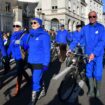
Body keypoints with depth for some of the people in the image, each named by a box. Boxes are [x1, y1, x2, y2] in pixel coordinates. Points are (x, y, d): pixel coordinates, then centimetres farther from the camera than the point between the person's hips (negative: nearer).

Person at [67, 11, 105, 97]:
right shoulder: (85, 28, 1)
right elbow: (78, 39, -1)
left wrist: (94, 53, -26)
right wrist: (71, 48, -13)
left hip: (98, 55, -3)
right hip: (88, 54, 3)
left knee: (97, 74, -3)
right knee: (89, 73, 11)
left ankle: (98, 89, 23)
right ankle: (91, 89, 29)